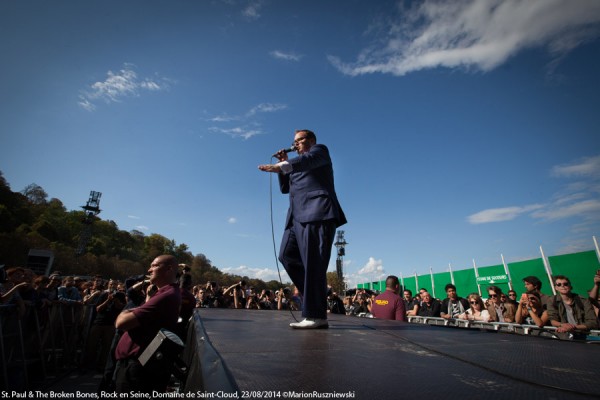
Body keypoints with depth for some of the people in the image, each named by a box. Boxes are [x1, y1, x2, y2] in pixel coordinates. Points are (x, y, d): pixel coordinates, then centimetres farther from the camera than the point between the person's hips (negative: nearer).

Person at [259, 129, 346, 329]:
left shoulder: (319, 150, 11)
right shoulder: (298, 166, 32)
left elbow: (307, 160, -14)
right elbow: (285, 188, 27)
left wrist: (281, 166, -30)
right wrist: (283, 164, 16)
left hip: (317, 213, -8)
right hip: (298, 215, 8)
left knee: (313, 262, -13)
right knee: (287, 255, -2)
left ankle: (316, 316, -11)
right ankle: (317, 294, 7)